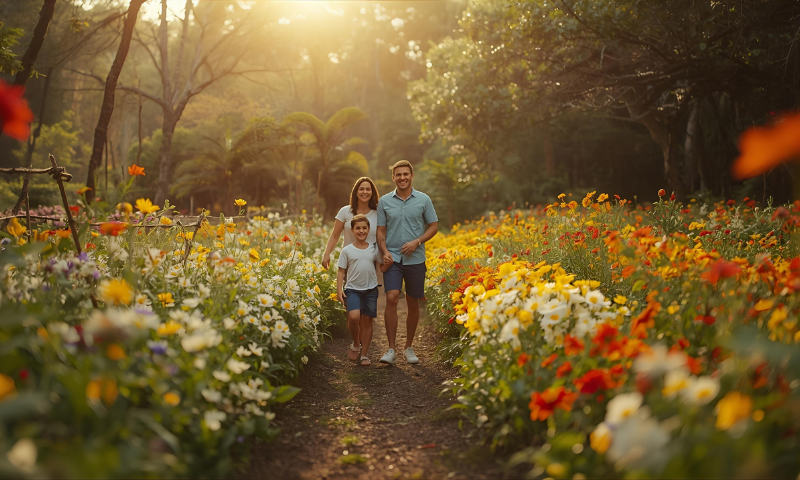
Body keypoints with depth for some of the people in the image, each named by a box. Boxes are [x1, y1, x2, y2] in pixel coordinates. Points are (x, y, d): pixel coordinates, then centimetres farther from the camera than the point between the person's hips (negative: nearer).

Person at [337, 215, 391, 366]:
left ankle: (364, 354, 16)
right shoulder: (347, 250, 2)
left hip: (370, 289, 2)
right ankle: (356, 344, 7)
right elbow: (341, 272, 4)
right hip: (352, 289, -2)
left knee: (367, 321, 4)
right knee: (354, 317, -21)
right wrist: (339, 290, -6)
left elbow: (383, 268, 9)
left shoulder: (374, 249, 6)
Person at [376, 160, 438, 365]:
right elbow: (380, 231, 7)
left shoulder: (424, 200, 3)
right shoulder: (384, 201, 4)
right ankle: (391, 350, -10)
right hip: (393, 259, -1)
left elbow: (433, 226, 7)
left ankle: (409, 348, 23)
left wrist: (417, 242, -9)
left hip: (415, 259, 1)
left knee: (413, 304, 7)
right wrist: (385, 251, -10)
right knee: (391, 298, -16)